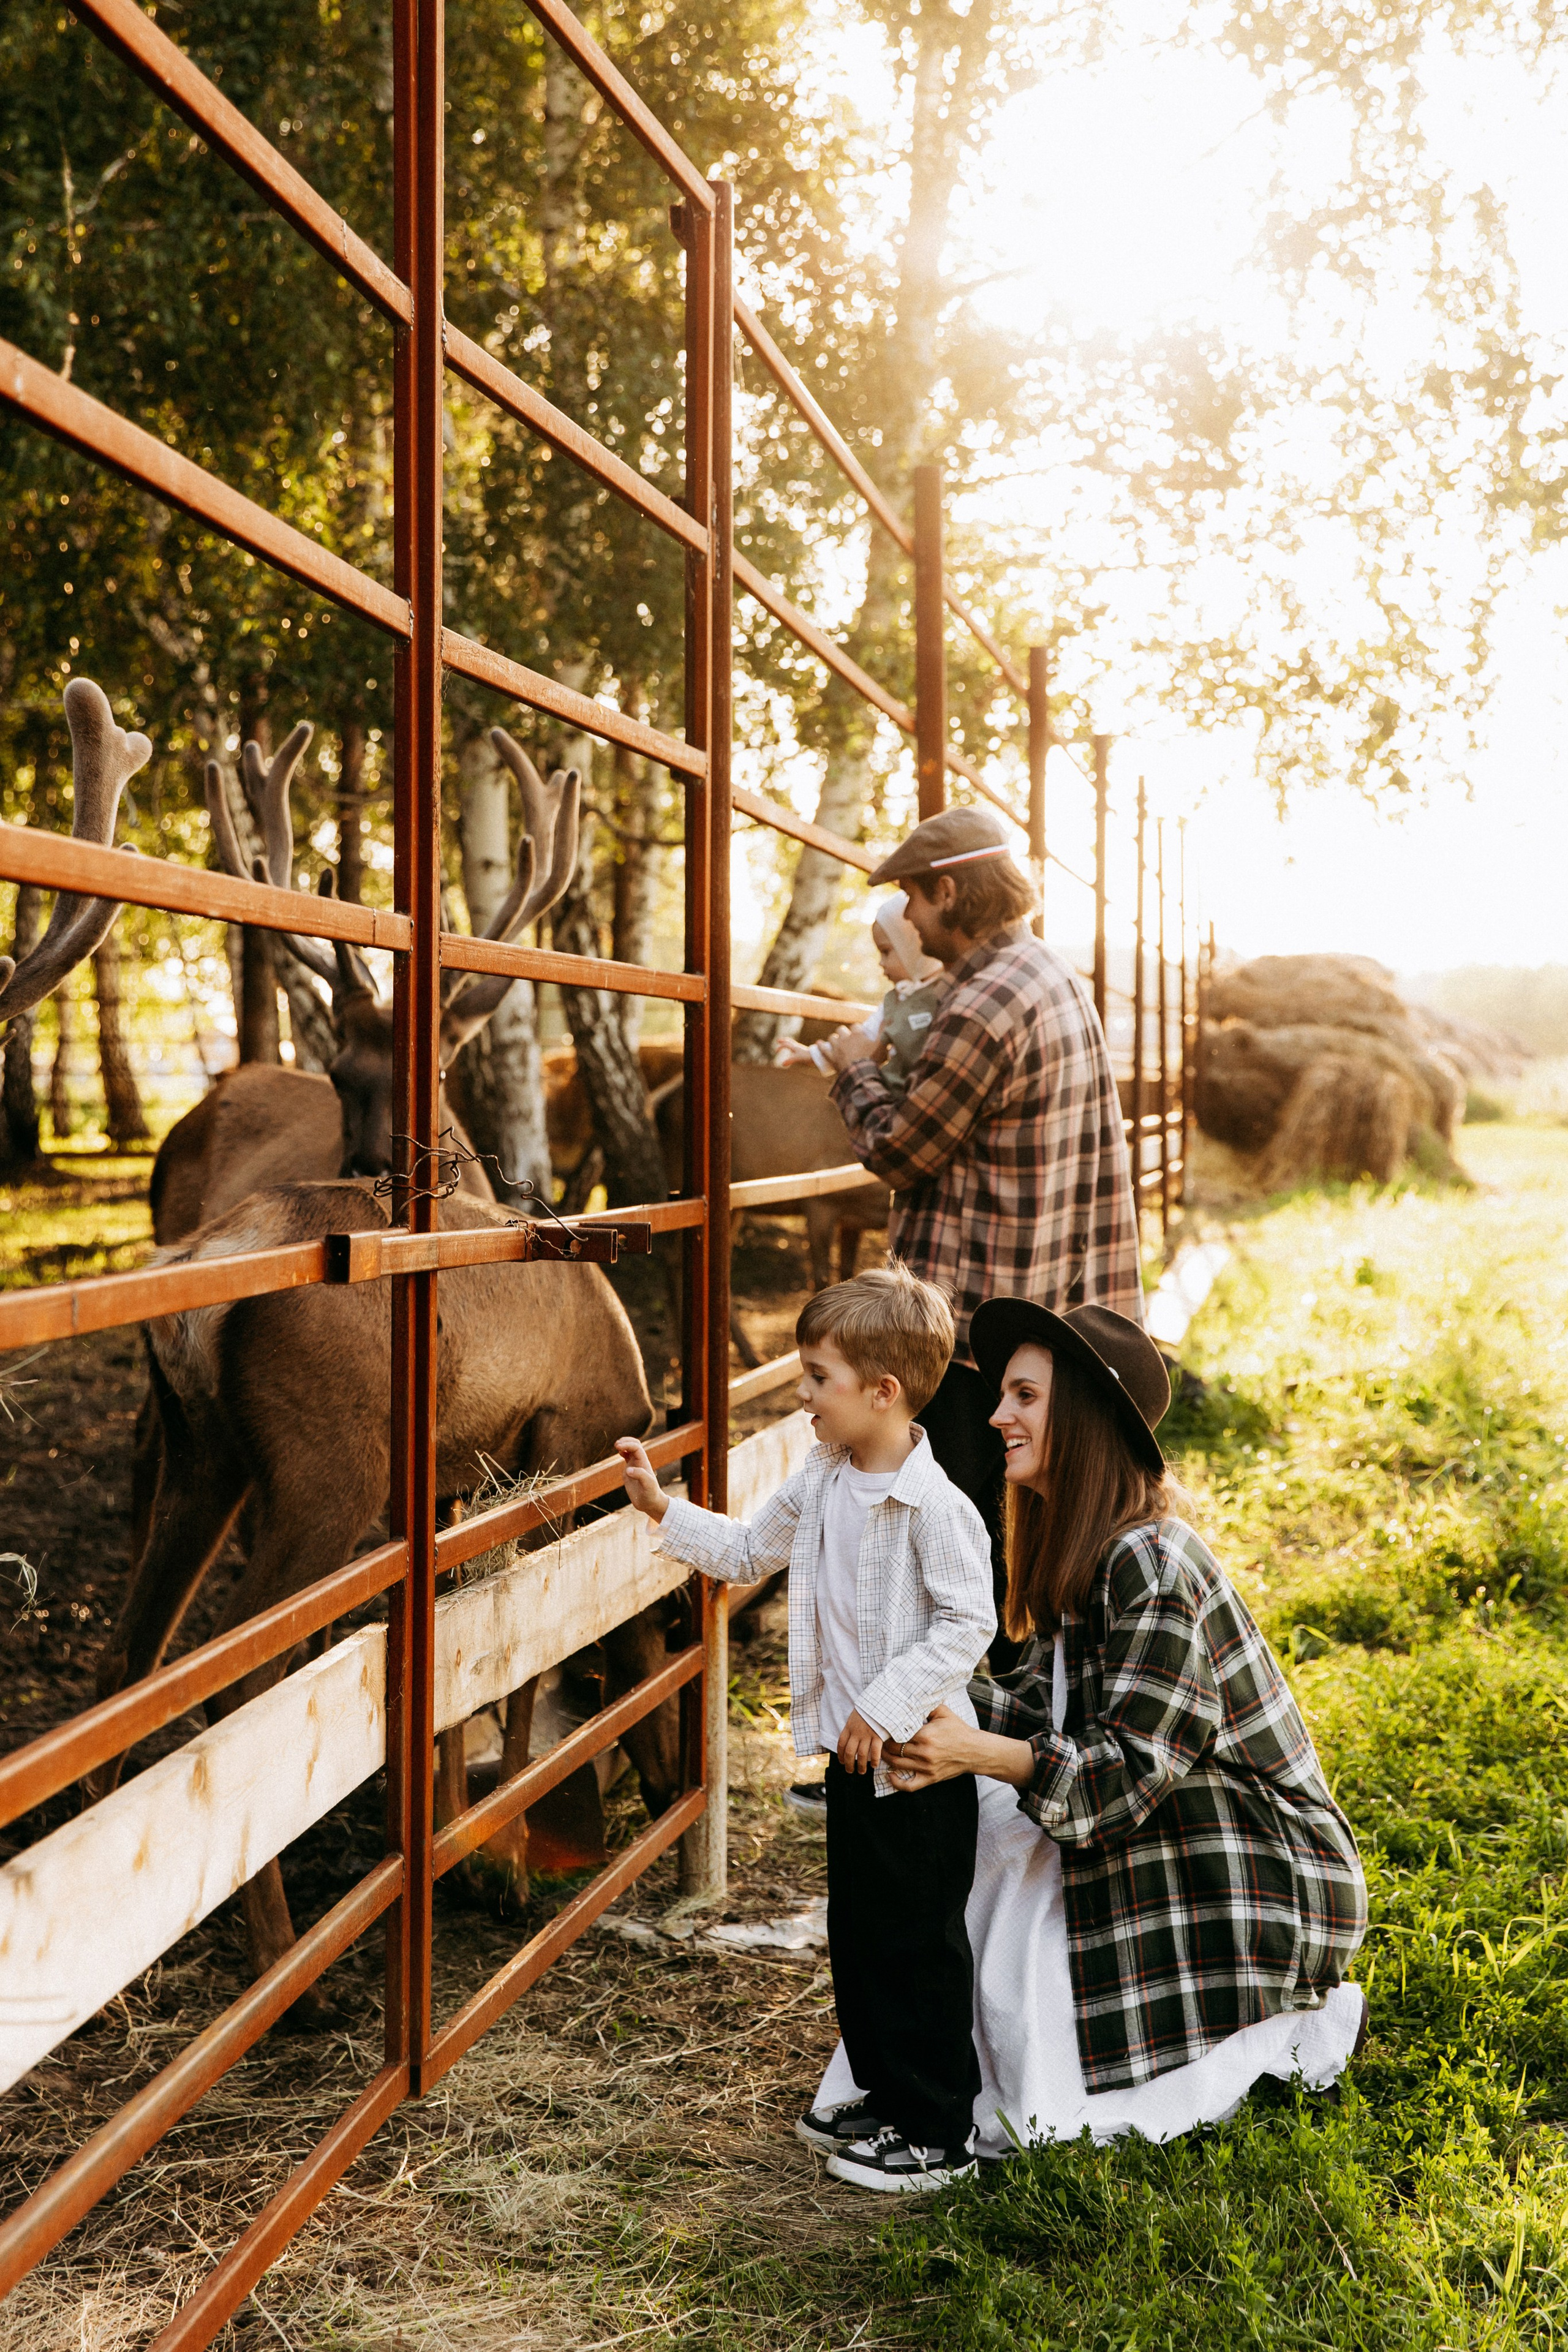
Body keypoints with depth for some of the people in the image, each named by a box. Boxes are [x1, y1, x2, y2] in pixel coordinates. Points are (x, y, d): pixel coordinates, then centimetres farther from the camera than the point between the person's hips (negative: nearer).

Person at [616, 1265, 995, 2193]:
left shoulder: (934, 1505, -22)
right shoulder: (821, 1483, 4)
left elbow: (968, 1624, -21)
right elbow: (750, 1552, 18)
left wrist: (884, 1706, -22)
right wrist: (665, 1509, 8)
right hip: (853, 1755, 9)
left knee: (920, 1945, 2)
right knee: (858, 1935, 19)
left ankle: (941, 2135, 15)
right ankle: (888, 2097, 35)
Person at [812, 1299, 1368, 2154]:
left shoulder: (1152, 1566, -26)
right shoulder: (1079, 1551, 4)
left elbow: (1128, 1770, -27)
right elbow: (1043, 1711, 6)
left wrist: (978, 1751, -36)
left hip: (1261, 1881, -9)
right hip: (1174, 1841, 9)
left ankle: (1307, 2026, 8)